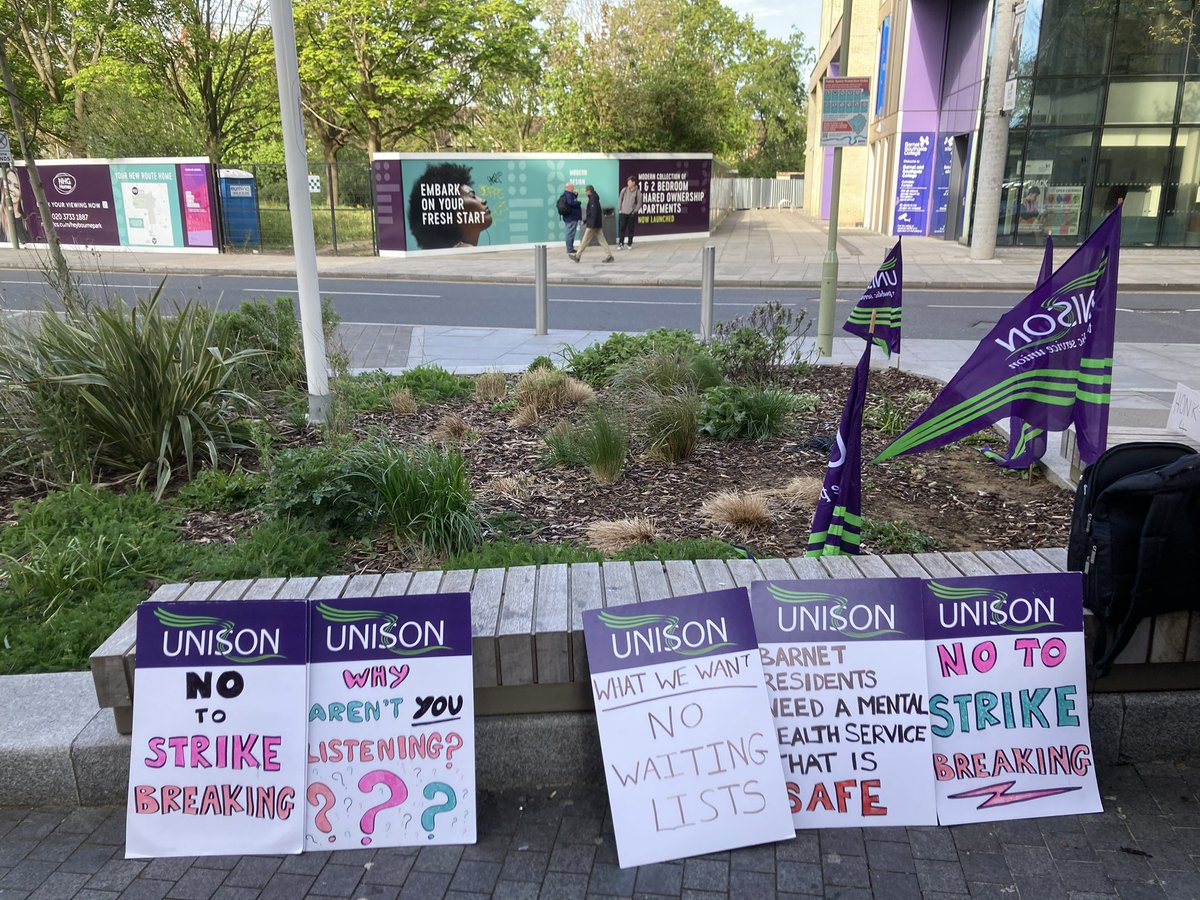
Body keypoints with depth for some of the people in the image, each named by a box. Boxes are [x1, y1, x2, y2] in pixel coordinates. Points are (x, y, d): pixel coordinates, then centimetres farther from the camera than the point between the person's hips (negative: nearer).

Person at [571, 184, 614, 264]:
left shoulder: (593, 199, -16)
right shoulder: (594, 198, 14)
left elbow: (594, 213, -22)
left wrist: (592, 224, -23)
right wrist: (586, 220, 28)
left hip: (593, 225, -10)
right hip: (598, 224, 10)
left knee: (585, 240, 0)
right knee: (601, 239, 8)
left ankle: (578, 256, 9)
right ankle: (610, 256, 4)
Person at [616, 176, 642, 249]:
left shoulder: (638, 192, -3)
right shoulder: (624, 190, 3)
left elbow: (639, 203, 0)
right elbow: (620, 199, 9)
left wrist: (634, 211, -8)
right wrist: (619, 209, 1)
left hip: (632, 214, -1)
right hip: (623, 213, 1)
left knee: (630, 229, 5)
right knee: (621, 229, -3)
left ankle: (629, 243, 15)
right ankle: (620, 244, 0)